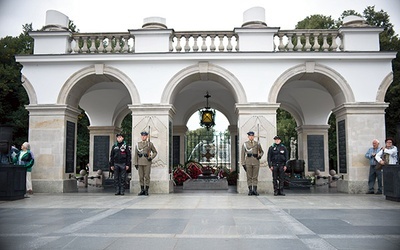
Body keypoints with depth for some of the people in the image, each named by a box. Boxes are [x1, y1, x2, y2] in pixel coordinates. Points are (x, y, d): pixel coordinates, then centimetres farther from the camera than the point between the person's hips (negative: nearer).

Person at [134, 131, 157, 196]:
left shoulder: (150, 144, 3)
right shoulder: (138, 144, 8)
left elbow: (155, 152, 9)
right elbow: (136, 154, 7)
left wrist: (151, 158, -8)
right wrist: (136, 163, 0)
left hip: (147, 162, -2)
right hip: (140, 163, 2)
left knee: (147, 176, -2)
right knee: (141, 177, 5)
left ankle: (146, 191, 4)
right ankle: (142, 190, 11)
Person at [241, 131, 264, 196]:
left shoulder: (257, 143, 8)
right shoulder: (245, 144, 4)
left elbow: (262, 151, 19)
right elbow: (243, 154, 3)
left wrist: (260, 156, -4)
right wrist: (243, 164, -4)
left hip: (256, 161, 1)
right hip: (248, 162, -1)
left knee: (255, 177, 0)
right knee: (249, 177, 1)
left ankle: (255, 190, 4)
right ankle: (250, 190, 6)